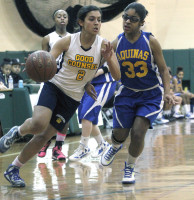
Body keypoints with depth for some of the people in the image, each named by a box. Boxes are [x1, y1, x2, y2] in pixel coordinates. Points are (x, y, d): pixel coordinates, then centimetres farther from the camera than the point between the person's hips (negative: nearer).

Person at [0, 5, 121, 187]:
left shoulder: (103, 45, -10)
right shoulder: (67, 41, -12)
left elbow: (117, 77, -13)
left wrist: (109, 59, -32)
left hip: (74, 98, 2)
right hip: (55, 87, -2)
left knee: (44, 137, 2)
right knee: (39, 124, -30)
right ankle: (17, 132, 5)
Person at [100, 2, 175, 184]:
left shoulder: (150, 41, -17)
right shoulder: (117, 43, -9)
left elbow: (163, 69, -8)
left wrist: (167, 92, -20)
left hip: (151, 95, -3)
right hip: (127, 93, 3)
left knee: (138, 132, -15)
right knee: (120, 134, 7)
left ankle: (130, 167, 12)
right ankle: (114, 147, 47)